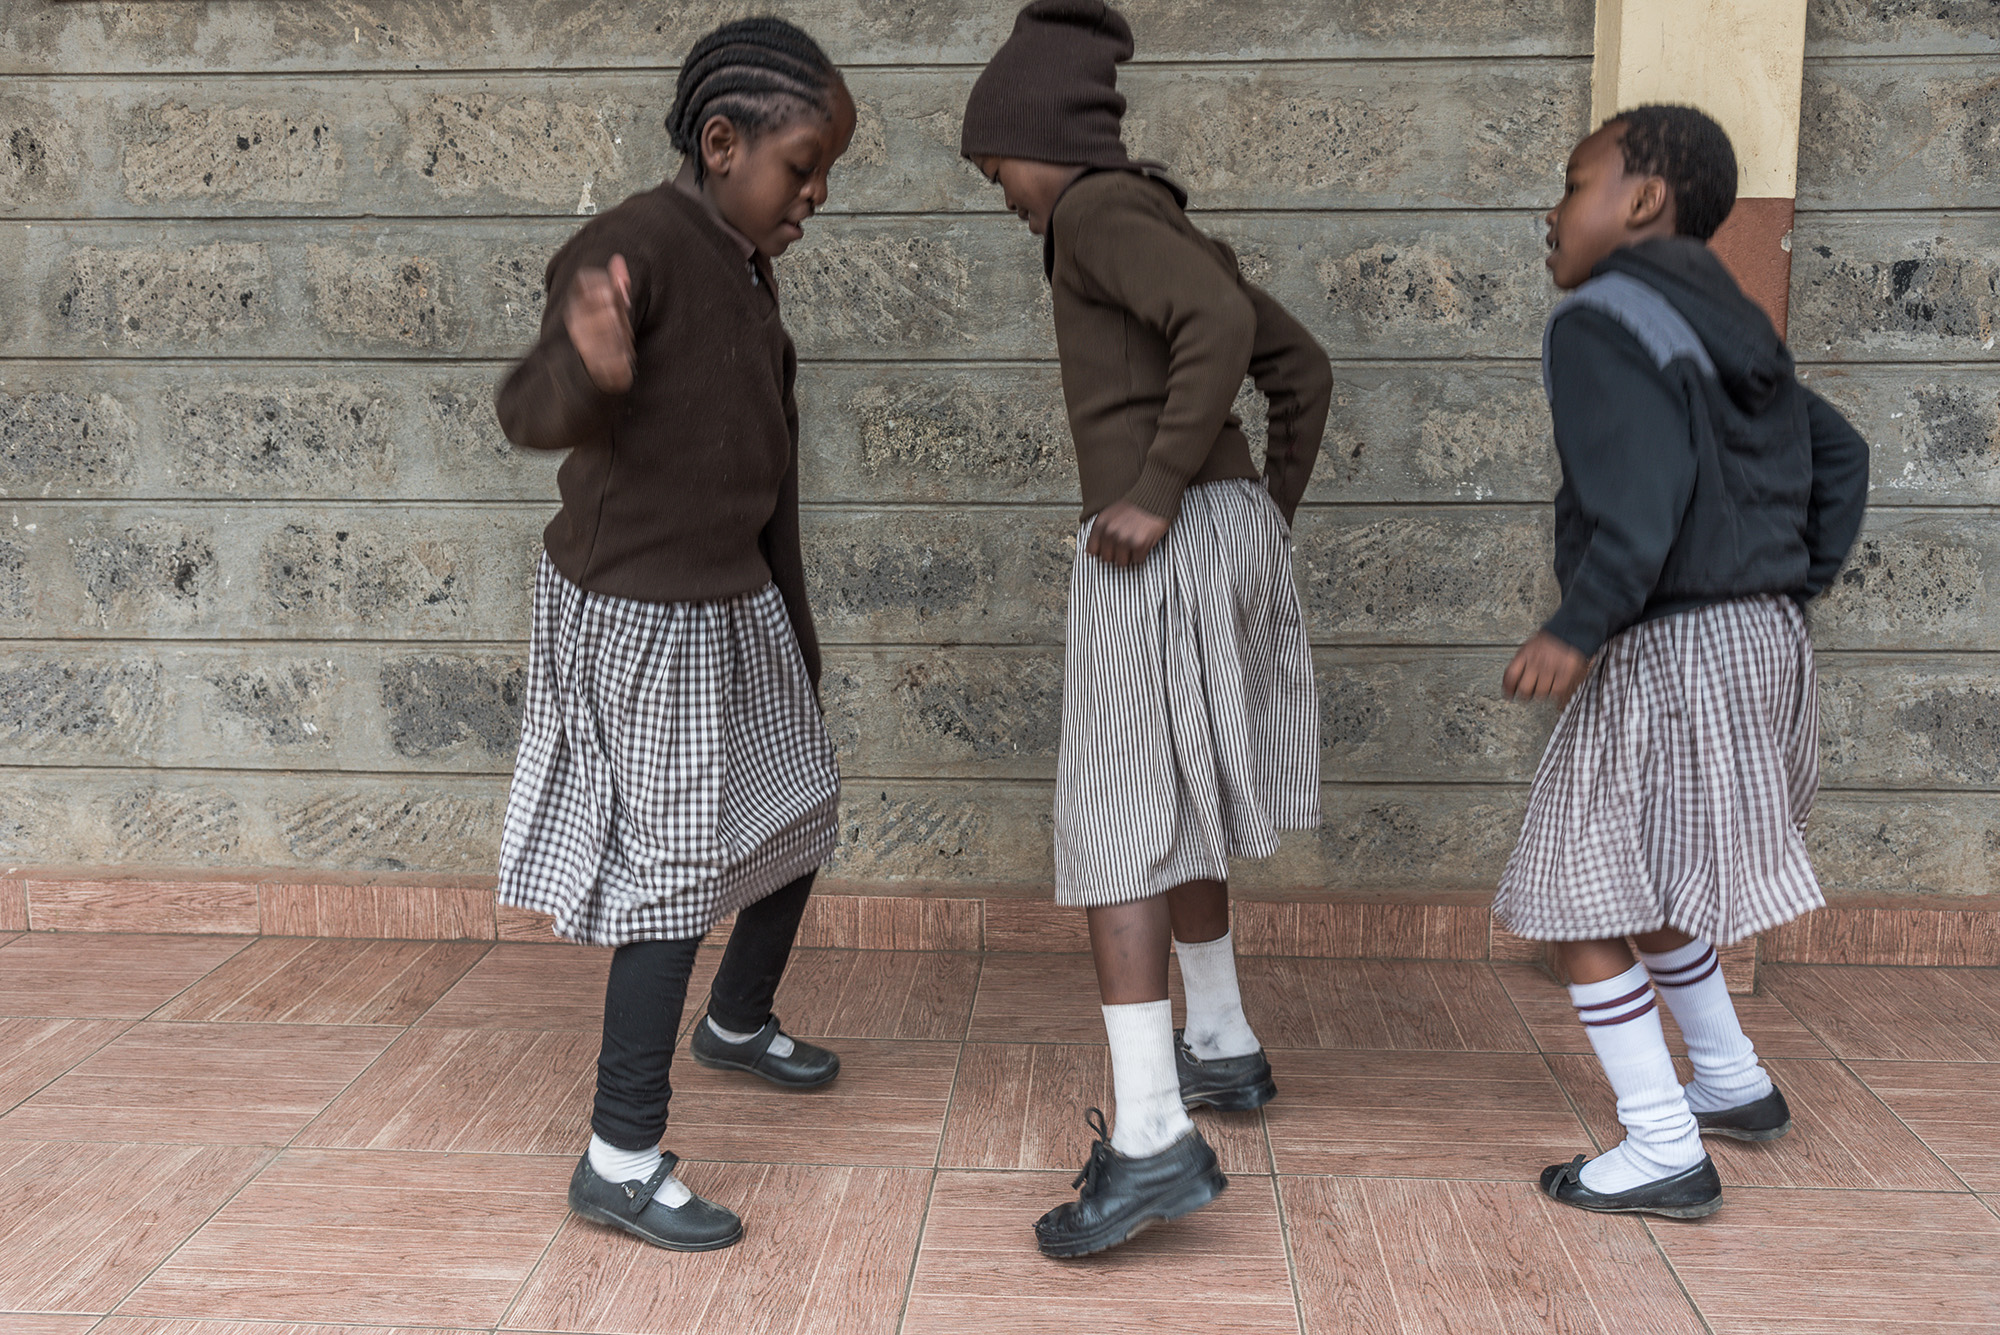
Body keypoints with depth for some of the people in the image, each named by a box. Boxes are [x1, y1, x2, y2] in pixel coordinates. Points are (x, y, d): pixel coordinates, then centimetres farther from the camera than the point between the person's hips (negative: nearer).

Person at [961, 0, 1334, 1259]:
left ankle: (1154, 1139, -13)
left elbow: (1222, 327, -24)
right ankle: (1224, 1046, 33)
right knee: (1171, 807, 22)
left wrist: (1157, 497, -21)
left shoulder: (1099, 213, -7)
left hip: (1164, 555, -9)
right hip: (1226, 539, 9)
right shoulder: (1179, 242, 20)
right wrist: (1269, 524, 21)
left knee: (1114, 833, -9)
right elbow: (1305, 371, 22)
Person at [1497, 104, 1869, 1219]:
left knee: (1581, 903, 1)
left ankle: (1666, 1155, 5)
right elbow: (1838, 456, 20)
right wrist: (1800, 584, 19)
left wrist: (1579, 629, -25)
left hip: (1668, 651, -9)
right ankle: (1737, 1084, 35)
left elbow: (1641, 487, -26)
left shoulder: (1599, 323, -13)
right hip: (1762, 636, 10)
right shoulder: (1729, 330, 15)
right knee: (1643, 880, 24)